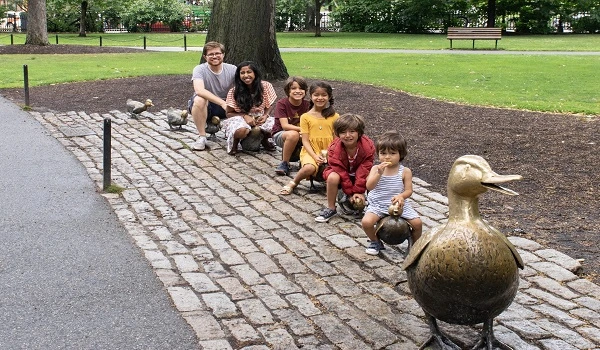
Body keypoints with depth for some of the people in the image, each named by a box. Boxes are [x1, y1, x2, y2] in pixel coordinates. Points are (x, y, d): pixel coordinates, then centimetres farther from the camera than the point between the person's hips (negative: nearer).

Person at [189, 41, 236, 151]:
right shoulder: (199, 69, -14)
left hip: (226, 106, 2)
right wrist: (222, 103, -43)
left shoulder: (232, 70, -5)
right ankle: (202, 137, -21)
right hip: (205, 107, -2)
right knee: (199, 100, -36)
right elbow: (199, 90, -32)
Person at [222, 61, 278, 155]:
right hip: (240, 119, -3)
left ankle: (265, 140, 10)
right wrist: (245, 116, -21)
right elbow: (229, 113, -4)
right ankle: (234, 144, 0)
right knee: (242, 130, -41)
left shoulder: (265, 86, -9)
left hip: (260, 119, 3)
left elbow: (269, 105, 7)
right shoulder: (234, 92, -12)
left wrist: (265, 115, -15)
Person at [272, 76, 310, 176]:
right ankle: (284, 164, -19)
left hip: (302, 135, 4)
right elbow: (285, 126, -23)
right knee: (293, 134, -38)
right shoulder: (281, 104, -15)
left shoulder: (307, 105, -3)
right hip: (279, 134, -4)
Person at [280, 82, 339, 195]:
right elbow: (305, 140, -1)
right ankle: (293, 183, -4)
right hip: (311, 152, -1)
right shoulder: (306, 117, 2)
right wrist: (315, 156, -14)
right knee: (310, 168, -33)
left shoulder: (334, 117, 7)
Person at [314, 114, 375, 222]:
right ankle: (330, 209, -17)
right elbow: (341, 172, -24)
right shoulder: (334, 149, -26)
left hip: (359, 174, 1)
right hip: (341, 173, -1)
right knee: (332, 177, -35)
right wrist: (350, 193, -25)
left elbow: (364, 171, -23)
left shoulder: (368, 147, -24)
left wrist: (358, 191, -28)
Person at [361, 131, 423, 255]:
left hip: (398, 204, 0)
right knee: (366, 221, -25)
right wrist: (379, 173, -28)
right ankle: (375, 242, 7)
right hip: (378, 205, 0)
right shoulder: (376, 169, -3)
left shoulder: (405, 171, -4)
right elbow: (369, 186, -16)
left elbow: (409, 190, -5)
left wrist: (401, 196, -27)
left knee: (417, 222, -14)